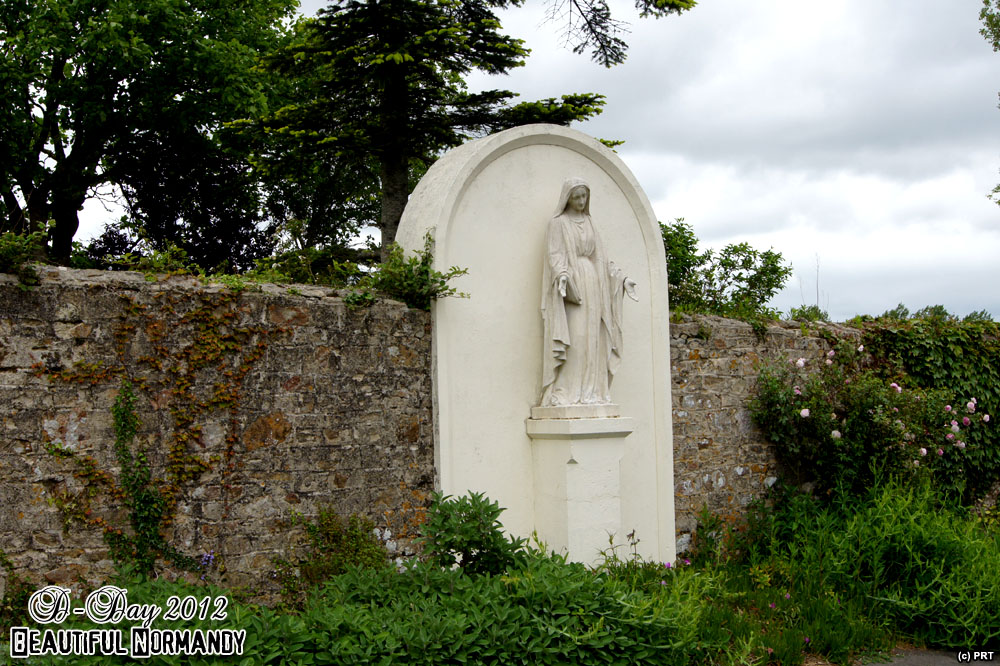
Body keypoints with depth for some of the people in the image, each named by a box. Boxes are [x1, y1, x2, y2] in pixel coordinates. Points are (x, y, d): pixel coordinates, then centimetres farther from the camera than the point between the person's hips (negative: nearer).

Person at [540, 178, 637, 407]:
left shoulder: (589, 223, 19)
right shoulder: (558, 223, 2)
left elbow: (601, 257, 20)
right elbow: (554, 254, -10)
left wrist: (622, 278, 11)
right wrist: (561, 274, -30)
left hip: (592, 287, 6)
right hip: (571, 286, -6)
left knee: (593, 340, 1)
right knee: (573, 338, -14)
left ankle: (590, 392, 2)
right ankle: (565, 393, -15)